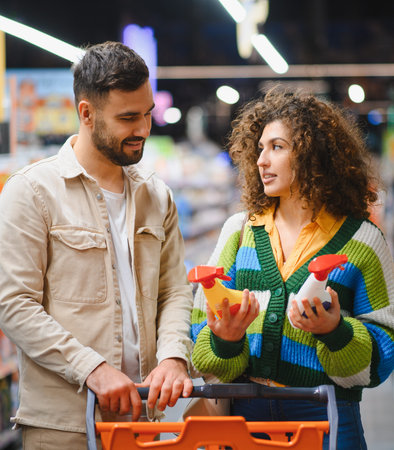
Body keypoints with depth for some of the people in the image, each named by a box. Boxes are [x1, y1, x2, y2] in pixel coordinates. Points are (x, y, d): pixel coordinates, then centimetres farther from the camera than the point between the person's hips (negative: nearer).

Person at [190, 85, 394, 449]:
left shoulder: (361, 240, -1)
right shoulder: (239, 231, 8)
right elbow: (202, 328, 7)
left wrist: (336, 330, -19)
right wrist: (225, 338, -14)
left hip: (324, 418, -2)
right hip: (242, 413, 3)